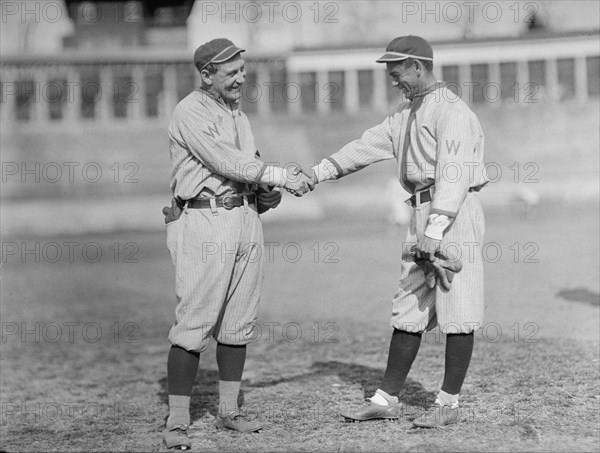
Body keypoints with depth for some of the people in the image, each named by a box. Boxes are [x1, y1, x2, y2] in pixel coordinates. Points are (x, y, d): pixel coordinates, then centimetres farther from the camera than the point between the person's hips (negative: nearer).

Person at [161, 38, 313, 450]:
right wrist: (281, 176, -16)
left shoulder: (237, 113, 18)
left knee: (239, 322, 9)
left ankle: (229, 411, 18)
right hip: (205, 224, -8)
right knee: (195, 323, -10)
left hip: (246, 216, 8)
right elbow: (226, 162, -19)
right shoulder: (191, 113, -10)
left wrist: (268, 192, 2)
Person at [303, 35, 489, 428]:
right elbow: (368, 146, 21)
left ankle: (449, 403, 3)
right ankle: (387, 399, 14)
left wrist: (435, 231, -26)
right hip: (422, 217, 9)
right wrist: (316, 173, 14)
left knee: (457, 312, -3)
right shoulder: (406, 113, 20)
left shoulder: (452, 111, -11)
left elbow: (453, 175, -19)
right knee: (408, 310, 10)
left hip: (455, 216, -9)